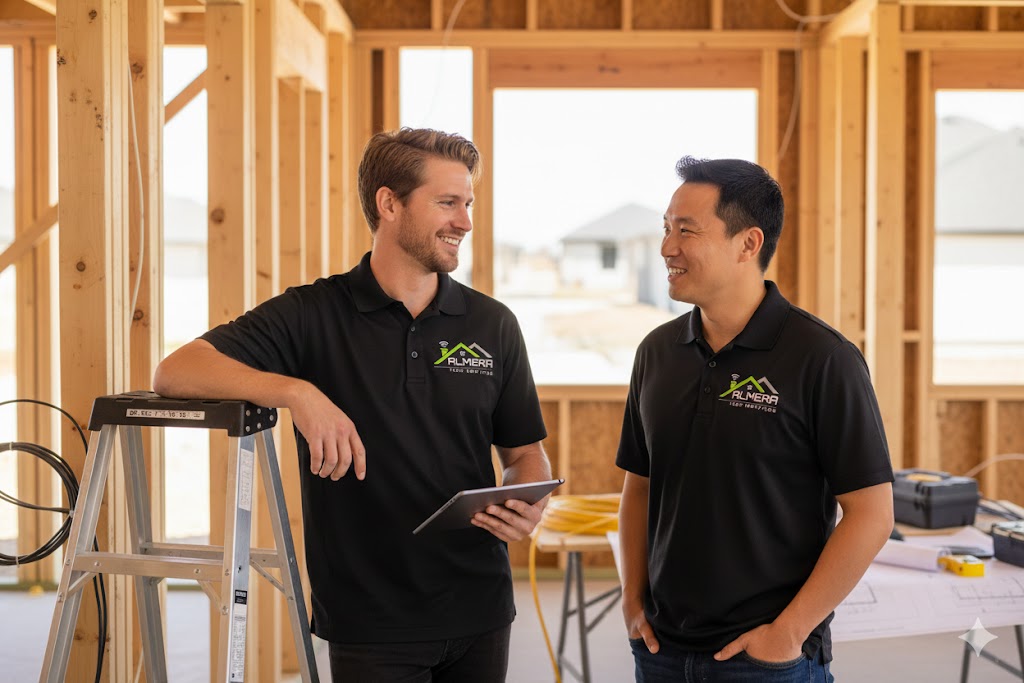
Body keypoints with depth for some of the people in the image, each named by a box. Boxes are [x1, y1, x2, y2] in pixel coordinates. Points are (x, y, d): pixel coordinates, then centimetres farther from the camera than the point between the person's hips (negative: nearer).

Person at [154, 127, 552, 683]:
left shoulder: (494, 325, 4)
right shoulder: (313, 315, -6)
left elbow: (524, 452, 10)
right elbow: (176, 372, -15)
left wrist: (529, 507, -12)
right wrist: (296, 391, -29)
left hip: (479, 615, 4)